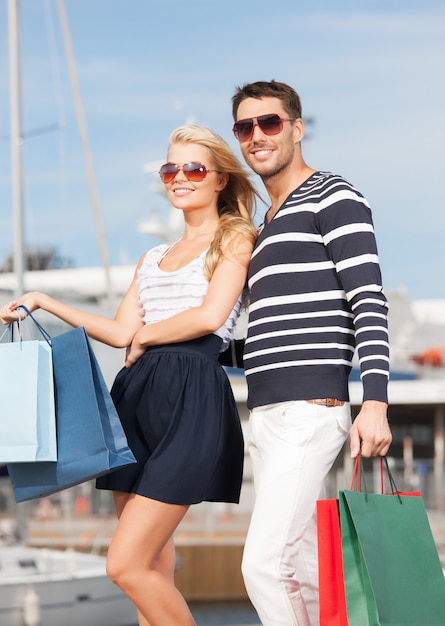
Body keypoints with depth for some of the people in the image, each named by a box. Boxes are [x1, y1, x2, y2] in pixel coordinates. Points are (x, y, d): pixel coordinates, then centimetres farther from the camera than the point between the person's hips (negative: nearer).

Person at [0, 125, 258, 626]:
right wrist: (44, 303, 11)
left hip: (190, 399, -7)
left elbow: (211, 315, -11)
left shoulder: (235, 239, 4)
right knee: (151, 569, 6)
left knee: (126, 565, -13)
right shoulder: (152, 258, 24)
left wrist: (146, 335, 3)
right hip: (137, 397, 7)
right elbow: (121, 332, 15)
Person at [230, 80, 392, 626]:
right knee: (302, 569, 8)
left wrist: (375, 401, -20)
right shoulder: (268, 226, 24)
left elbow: (369, 300, -11)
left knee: (263, 564, -17)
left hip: (309, 410, -9)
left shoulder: (333, 197, -1)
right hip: (265, 413, 9)